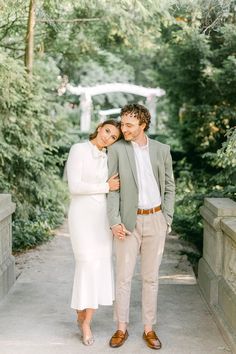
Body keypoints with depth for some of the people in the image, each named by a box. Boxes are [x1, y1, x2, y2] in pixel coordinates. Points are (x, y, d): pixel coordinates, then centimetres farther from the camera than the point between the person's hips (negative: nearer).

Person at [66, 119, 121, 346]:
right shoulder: (78, 150, -8)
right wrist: (106, 187, -12)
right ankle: (82, 314, 10)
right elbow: (75, 187, -17)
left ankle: (86, 321, 10)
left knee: (101, 265, 2)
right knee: (88, 265, -10)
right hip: (82, 214, -6)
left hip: (102, 215, 6)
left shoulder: (106, 159, 12)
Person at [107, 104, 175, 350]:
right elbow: (112, 189, -5)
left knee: (150, 277, 8)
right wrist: (114, 223, -13)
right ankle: (121, 328, 16)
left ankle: (149, 329, 18)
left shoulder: (162, 150, 2)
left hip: (155, 220, 2)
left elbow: (169, 187, 9)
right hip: (128, 221, -1)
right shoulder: (116, 149, -4)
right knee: (123, 276, 2)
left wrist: (167, 219, 1)